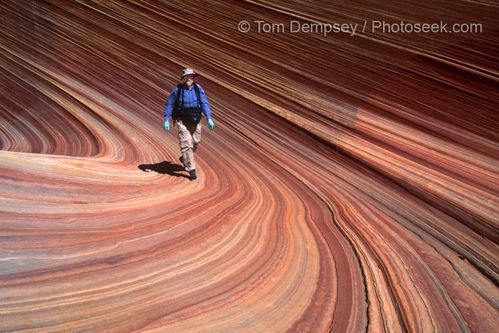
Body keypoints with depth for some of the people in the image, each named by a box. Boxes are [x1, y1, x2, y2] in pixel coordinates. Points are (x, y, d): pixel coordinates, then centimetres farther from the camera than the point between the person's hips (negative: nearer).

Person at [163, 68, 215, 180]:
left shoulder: (198, 88, -4)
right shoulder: (177, 89, -10)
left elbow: (204, 103, -7)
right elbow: (169, 105, -5)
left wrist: (209, 119, -16)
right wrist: (166, 120, -12)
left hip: (195, 121, 4)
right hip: (182, 121, -4)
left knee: (196, 143, 15)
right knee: (187, 144, -12)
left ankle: (184, 158, 43)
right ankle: (191, 169, -9)